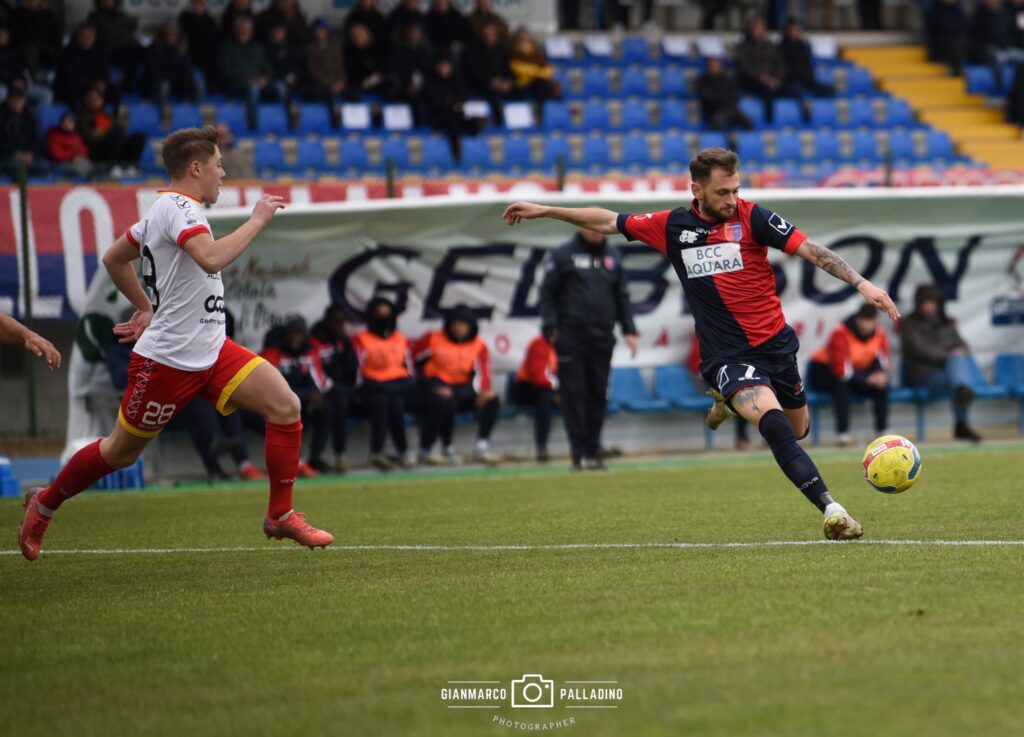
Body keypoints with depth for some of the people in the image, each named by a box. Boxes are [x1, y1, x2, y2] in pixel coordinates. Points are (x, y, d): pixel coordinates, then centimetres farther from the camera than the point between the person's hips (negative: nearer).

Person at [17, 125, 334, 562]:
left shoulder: (168, 209, 13)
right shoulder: (177, 207, -16)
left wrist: (145, 308, 27)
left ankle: (281, 516, -1)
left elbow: (114, 259, 25)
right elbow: (211, 259, -35)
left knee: (286, 407, -9)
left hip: (210, 353, 9)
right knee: (121, 452, 6)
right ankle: (44, 505, 29)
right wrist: (257, 220, -26)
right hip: (168, 359, -9)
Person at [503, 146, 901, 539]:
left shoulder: (752, 217, -6)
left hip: (775, 343, 2)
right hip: (726, 355, -1)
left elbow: (811, 250, -12)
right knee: (774, 422, -25)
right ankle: (831, 509, -26)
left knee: (798, 430, 15)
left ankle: (729, 401, 44)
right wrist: (542, 210, 15)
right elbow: (610, 222, 12)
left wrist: (861, 284, -23)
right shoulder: (673, 226, 0)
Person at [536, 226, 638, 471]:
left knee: (598, 395, 2)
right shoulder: (563, 255, 1)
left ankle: (593, 452, 8)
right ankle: (580, 453, -4)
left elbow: (621, 295, 18)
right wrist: (550, 327, -10)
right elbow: (547, 292, 1)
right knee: (574, 395, -5)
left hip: (602, 337, 4)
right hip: (571, 336, -4)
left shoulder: (613, 256, 13)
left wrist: (629, 330, 11)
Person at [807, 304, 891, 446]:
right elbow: (842, 370, -32)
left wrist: (881, 375, -29)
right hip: (823, 371, -6)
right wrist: (867, 380, -34)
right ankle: (843, 432, -38)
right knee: (842, 385, -38)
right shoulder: (841, 334, -27)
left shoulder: (880, 334, -8)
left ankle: (882, 430, -12)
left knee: (881, 386, -17)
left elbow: (882, 362, -5)